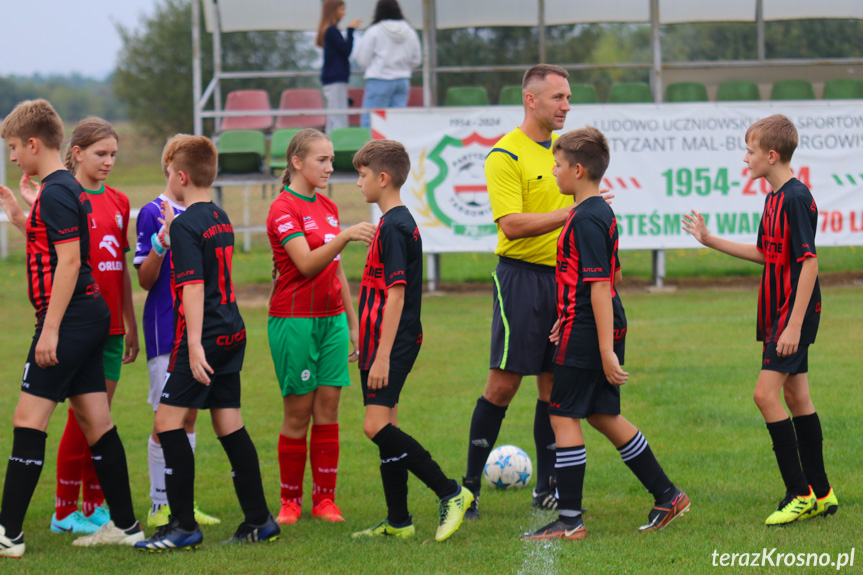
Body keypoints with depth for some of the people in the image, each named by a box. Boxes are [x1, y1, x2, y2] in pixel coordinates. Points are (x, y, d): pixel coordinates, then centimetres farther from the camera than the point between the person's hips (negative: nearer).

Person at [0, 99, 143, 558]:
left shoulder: (55, 194, -14)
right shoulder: (68, 189, 16)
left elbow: (69, 261, -20)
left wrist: (50, 329, -21)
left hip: (68, 318, -10)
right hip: (89, 317, 10)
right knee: (95, 420, 11)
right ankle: (124, 524, 14)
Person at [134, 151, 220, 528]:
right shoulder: (153, 213, -8)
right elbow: (145, 280, -10)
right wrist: (161, 242, -25)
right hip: (165, 330, -7)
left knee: (189, 416, 9)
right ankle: (159, 507, 2)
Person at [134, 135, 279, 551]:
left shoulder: (186, 225, -13)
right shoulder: (220, 219, 13)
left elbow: (193, 286, -20)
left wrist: (194, 343, -24)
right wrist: (169, 240, 27)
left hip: (205, 336, -9)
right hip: (232, 333, 9)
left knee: (169, 422, -6)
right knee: (229, 425, 11)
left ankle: (184, 525, -8)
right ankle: (259, 520, 11)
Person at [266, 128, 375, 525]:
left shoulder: (328, 208, 15)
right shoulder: (283, 209, -9)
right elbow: (307, 264, -21)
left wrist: (353, 322, 19)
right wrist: (345, 236, -33)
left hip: (331, 320, 6)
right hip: (294, 320, -6)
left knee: (328, 409, 2)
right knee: (298, 411, -3)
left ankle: (325, 499, 6)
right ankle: (290, 500, 7)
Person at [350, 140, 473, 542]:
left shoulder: (394, 227, -15)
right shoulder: (398, 223, 16)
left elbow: (396, 295, -20)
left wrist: (382, 356, -22)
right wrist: (368, 347, 27)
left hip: (392, 343, -10)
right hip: (384, 344, 10)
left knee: (377, 426, -16)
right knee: (384, 428, 10)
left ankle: (451, 493, -14)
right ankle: (398, 521, 14)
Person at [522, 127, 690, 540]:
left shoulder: (585, 220, -18)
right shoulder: (602, 214, 13)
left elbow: (599, 285, -22)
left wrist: (606, 350, -23)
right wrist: (567, 318, 28)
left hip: (585, 334, -10)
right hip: (600, 331, 10)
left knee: (564, 417, -4)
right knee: (602, 416, 17)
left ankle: (569, 520, -2)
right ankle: (667, 497, 21)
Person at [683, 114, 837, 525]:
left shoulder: (796, 199, -18)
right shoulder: (775, 198, 12)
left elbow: (809, 262, -21)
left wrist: (795, 324, -23)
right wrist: (710, 241, 26)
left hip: (795, 312, -10)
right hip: (780, 313, 10)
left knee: (766, 393, -14)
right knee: (795, 397, 12)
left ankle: (799, 492, -11)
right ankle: (820, 493, 17)